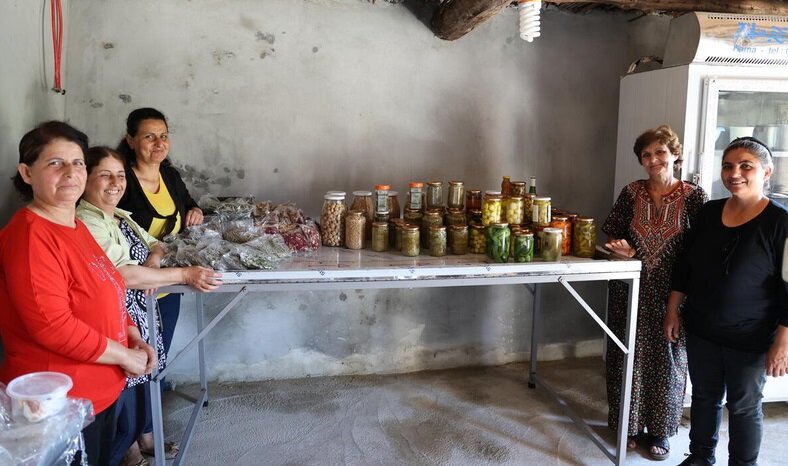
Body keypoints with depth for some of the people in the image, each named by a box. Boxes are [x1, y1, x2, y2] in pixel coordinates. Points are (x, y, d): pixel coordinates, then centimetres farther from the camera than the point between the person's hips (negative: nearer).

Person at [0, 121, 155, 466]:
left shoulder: (74, 226, 8)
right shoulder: (30, 237, -22)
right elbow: (54, 327, -28)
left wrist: (133, 337, 2)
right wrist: (125, 356, -18)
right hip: (59, 405, -9)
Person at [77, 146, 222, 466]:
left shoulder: (118, 216, 11)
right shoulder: (85, 223, -19)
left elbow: (154, 244, 18)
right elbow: (123, 275, -27)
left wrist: (153, 260, -7)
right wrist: (186, 275, -26)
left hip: (139, 318, 9)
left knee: (141, 384, 22)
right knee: (121, 399, 2)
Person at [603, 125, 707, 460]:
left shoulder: (693, 196, -5)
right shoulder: (631, 193, 1)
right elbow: (612, 233, 7)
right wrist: (622, 249, -15)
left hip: (671, 293, -1)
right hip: (631, 290, 2)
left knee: (667, 359, 9)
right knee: (629, 356, 9)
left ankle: (660, 431, 27)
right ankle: (629, 424, 28)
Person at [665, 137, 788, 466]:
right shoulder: (709, 212, 1)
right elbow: (684, 266, 8)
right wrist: (673, 311, 6)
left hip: (750, 339, -4)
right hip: (701, 330, 5)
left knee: (744, 406, 13)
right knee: (704, 396, 19)